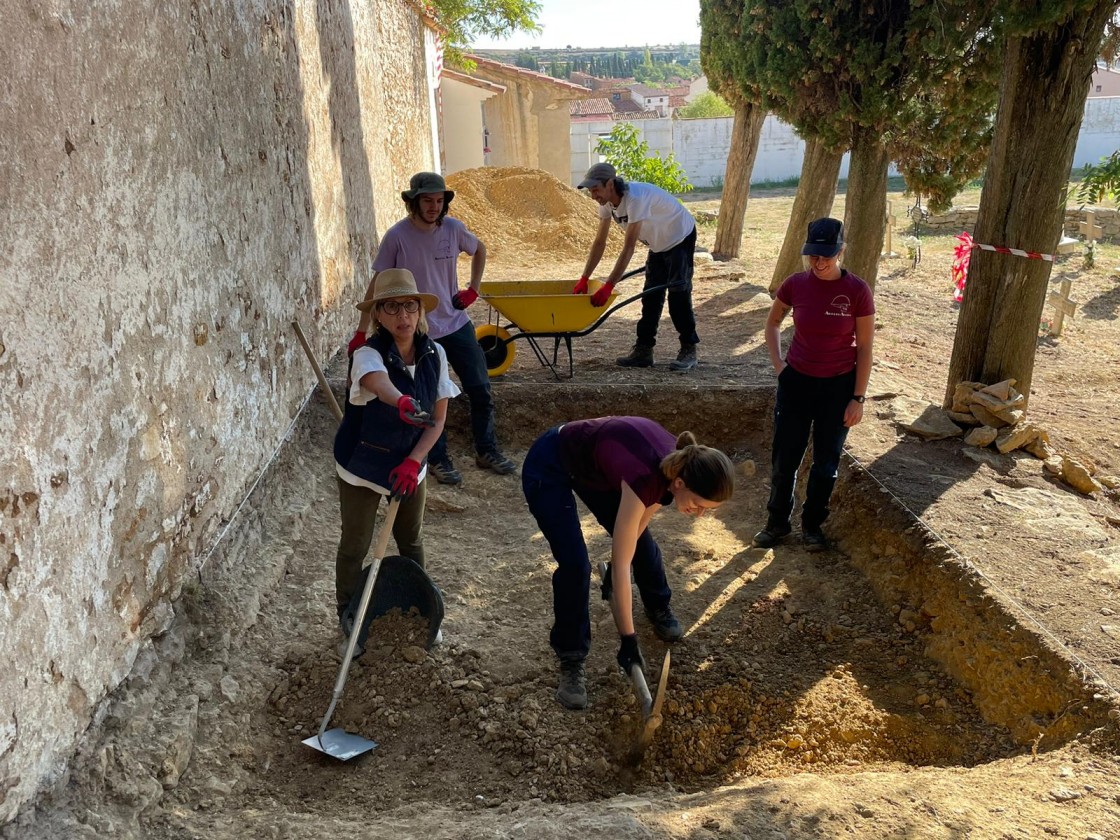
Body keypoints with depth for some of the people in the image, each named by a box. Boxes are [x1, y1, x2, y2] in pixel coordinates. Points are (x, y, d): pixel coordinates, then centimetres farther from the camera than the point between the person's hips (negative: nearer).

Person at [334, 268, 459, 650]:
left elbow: (439, 417, -6)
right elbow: (380, 383, -52)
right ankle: (349, 616, 34)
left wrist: (413, 461, -16)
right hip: (362, 466, -4)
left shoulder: (434, 354, -11)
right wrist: (403, 404, -73)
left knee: (412, 542, 20)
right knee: (355, 545, 11)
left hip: (409, 464, 4)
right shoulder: (368, 354, -27)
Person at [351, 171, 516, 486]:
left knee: (480, 389, 8)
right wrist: (361, 332, -11)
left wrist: (473, 289, 7)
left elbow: (479, 250, 17)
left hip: (456, 324, 4)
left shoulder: (453, 228, -5)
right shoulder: (397, 236, -14)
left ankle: (487, 451, 25)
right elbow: (378, 284, -10)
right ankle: (438, 460, 22)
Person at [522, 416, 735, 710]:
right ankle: (571, 660, 3)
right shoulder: (645, 476, -40)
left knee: (640, 540, 13)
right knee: (575, 565, -15)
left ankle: (659, 608, 41)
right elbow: (621, 565, -34)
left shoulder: (681, 465, -19)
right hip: (549, 468, -7)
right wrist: (628, 638, -28)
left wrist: (616, 566, 7)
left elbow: (635, 527, 0)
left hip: (593, 466, 7)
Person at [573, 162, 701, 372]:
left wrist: (608, 287, -43)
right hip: (659, 243, 8)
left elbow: (628, 248, -40)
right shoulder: (606, 202, -11)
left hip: (680, 238, -8)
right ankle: (643, 350, 9)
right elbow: (599, 243, -5)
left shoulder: (635, 198, -37)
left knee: (679, 295, -12)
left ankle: (689, 351, -2)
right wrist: (583, 280, -9)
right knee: (651, 296, 6)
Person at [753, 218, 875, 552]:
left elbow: (864, 349, -9)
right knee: (784, 458, 8)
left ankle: (812, 524, 30)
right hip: (796, 381, 2)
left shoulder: (857, 291, -15)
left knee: (826, 462, 12)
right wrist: (777, 362, 2)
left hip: (838, 386, -2)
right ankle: (777, 522, 26)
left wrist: (858, 398, -9)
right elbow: (773, 322, 12)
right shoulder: (795, 284, -8)